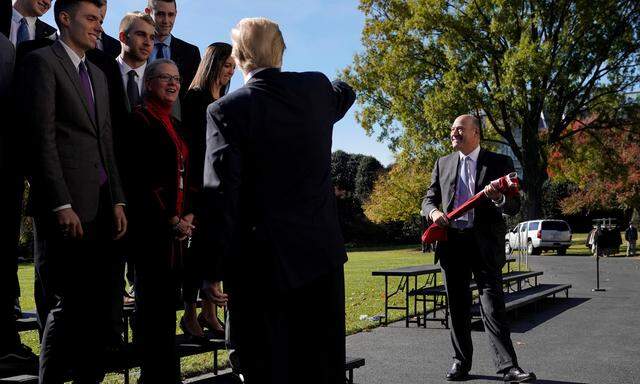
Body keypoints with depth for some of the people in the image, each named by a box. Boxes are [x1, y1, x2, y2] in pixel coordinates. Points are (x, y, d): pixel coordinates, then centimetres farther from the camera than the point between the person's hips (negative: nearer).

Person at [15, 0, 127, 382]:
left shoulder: (98, 74, 22)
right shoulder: (42, 61, -2)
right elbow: (42, 138, -11)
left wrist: (118, 199, 9)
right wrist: (61, 205, -16)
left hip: (101, 205, 7)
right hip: (66, 206, -7)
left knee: (98, 304, 8)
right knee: (68, 304, -2)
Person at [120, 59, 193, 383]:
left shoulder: (175, 125, 19)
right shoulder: (139, 119, -6)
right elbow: (137, 178, -13)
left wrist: (187, 215, 4)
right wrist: (170, 220, -13)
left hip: (177, 226, 8)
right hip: (151, 226, -8)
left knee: (167, 302, 10)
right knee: (153, 302, -2)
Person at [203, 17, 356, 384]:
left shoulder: (226, 110, -9)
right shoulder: (317, 88, 4)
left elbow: (221, 195, -14)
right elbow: (346, 93, 29)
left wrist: (213, 268, -8)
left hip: (262, 259, -4)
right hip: (322, 250, 4)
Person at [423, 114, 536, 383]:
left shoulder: (499, 163, 4)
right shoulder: (443, 164, 13)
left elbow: (514, 206, 0)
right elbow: (428, 198, 15)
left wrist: (499, 198, -23)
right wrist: (434, 211, -9)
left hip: (485, 242, -3)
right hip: (451, 241, 3)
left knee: (493, 305, -9)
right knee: (457, 306, 10)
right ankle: (461, 361, 21)